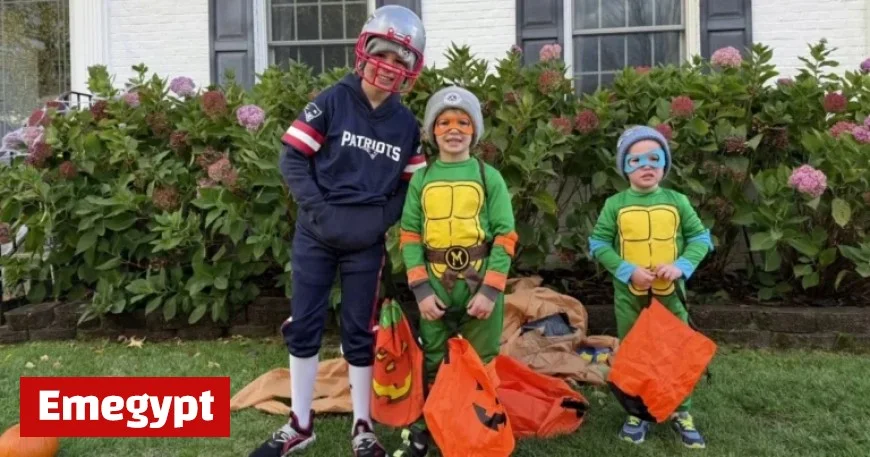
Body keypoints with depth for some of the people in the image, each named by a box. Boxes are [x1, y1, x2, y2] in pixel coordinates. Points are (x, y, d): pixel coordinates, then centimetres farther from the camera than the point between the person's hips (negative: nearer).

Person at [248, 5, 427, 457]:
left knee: (360, 333, 9)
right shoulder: (332, 102, -5)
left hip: (366, 243, 2)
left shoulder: (407, 124, 4)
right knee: (303, 328, 6)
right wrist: (319, 210, -16)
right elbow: (292, 158, -7)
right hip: (315, 235, -1)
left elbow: (411, 185, 9)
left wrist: (382, 217, -8)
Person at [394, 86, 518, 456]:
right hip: (435, 285, 1)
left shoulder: (489, 177, 2)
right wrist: (421, 289, -7)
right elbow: (409, 237, 3)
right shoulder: (421, 179, 6)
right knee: (431, 363, 10)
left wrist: (490, 289, -12)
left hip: (481, 284, -1)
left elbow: (505, 236, -3)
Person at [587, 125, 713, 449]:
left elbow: (701, 238, 4)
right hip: (629, 293, 0)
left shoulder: (677, 201, -1)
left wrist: (682, 265, -13)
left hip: (670, 292, 1)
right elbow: (598, 244, -4)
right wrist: (627, 270, -16)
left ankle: (681, 412, 25)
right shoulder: (615, 205, -4)